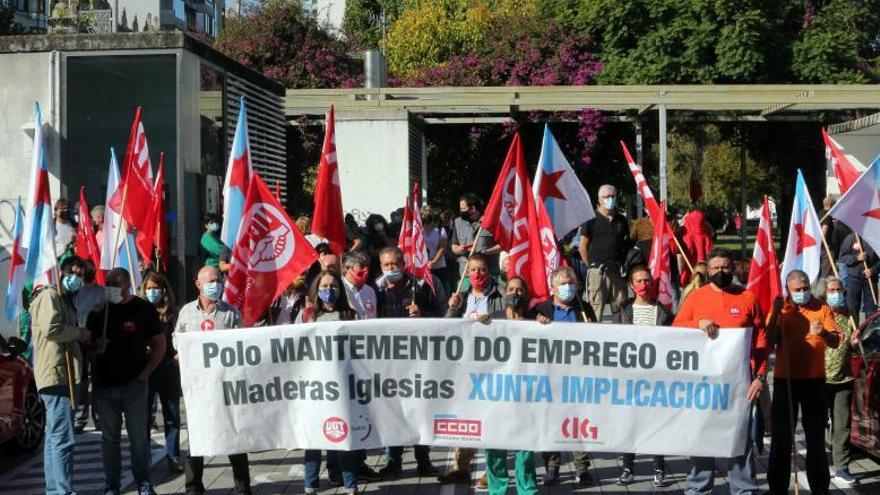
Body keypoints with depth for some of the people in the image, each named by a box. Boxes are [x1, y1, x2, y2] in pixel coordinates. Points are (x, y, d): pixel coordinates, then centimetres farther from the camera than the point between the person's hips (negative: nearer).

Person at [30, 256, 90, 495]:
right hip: (56, 373, -11)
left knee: (55, 436, 14)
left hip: (63, 374, 11)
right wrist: (80, 333, -10)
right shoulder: (50, 295, -7)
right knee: (63, 438, -14)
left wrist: (83, 340, 11)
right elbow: (51, 328, -22)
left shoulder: (66, 299, 24)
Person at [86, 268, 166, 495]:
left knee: (138, 436, 1)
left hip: (134, 382, -2)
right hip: (104, 383, 2)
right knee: (109, 437, 7)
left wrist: (145, 373, -4)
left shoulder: (143, 309, 0)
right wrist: (95, 347, -9)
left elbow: (159, 344, 4)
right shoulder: (98, 309, 6)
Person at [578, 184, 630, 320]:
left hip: (617, 270, 5)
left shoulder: (622, 221, 13)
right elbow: (582, 247, -1)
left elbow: (627, 245, 19)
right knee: (595, 309, -6)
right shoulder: (591, 221, -1)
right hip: (597, 271, -4)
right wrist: (591, 266, -3)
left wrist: (623, 264, 9)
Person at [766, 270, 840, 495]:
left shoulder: (822, 308, 2)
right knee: (781, 434, 5)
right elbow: (770, 341, -7)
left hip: (814, 379, 0)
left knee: (816, 433, 8)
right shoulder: (781, 309, 2)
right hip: (785, 378, 0)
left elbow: (836, 342, -6)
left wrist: (824, 333, -27)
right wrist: (776, 313, -17)